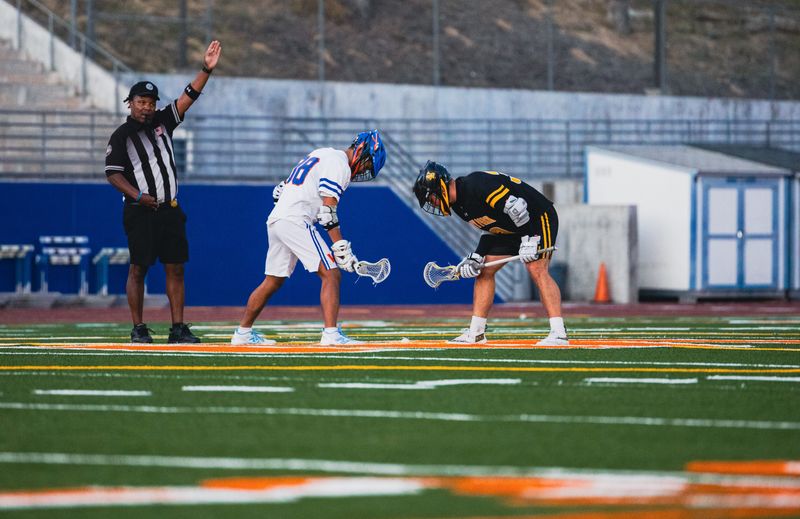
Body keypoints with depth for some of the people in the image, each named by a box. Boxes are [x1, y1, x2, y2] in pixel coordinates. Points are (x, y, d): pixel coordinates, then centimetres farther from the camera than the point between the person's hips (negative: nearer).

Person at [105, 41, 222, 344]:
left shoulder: (162, 122, 12)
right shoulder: (122, 136, -1)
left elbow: (189, 96, 7)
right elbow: (112, 173, -5)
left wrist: (206, 70, -6)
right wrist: (137, 195, -18)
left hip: (170, 209, 5)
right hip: (140, 212, -5)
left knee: (175, 268, 3)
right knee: (138, 268, -2)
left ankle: (178, 328, 4)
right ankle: (138, 329, 4)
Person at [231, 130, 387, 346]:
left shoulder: (321, 154, 24)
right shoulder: (340, 165, -6)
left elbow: (279, 191, 25)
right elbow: (328, 211, -15)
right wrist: (341, 248, -15)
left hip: (274, 220, 9)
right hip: (295, 221, -9)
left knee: (273, 281, 19)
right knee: (331, 275, -11)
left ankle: (243, 332, 24)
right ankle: (331, 334, -21)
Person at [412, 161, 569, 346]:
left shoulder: (477, 185, -28)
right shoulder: (458, 204, 4)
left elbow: (516, 206, -30)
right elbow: (490, 226, 11)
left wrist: (529, 239, -29)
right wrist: (476, 257, 0)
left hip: (537, 218, -10)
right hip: (509, 230, 10)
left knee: (537, 270, -23)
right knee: (484, 271, 6)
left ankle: (559, 333, -29)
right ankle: (476, 332, 11)